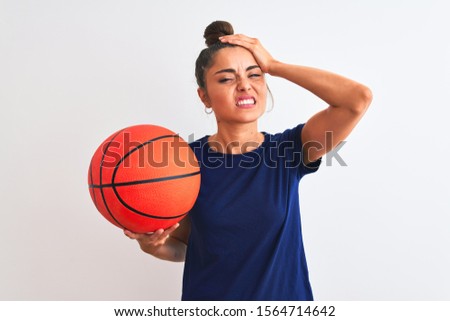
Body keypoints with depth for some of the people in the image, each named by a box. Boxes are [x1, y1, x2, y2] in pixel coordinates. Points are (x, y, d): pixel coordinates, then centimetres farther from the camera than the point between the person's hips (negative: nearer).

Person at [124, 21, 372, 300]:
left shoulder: (289, 150, -11)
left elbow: (359, 98, -24)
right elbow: (182, 245, 0)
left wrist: (273, 65, -19)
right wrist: (153, 244, -22)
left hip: (286, 294, 1)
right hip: (209, 295, 0)